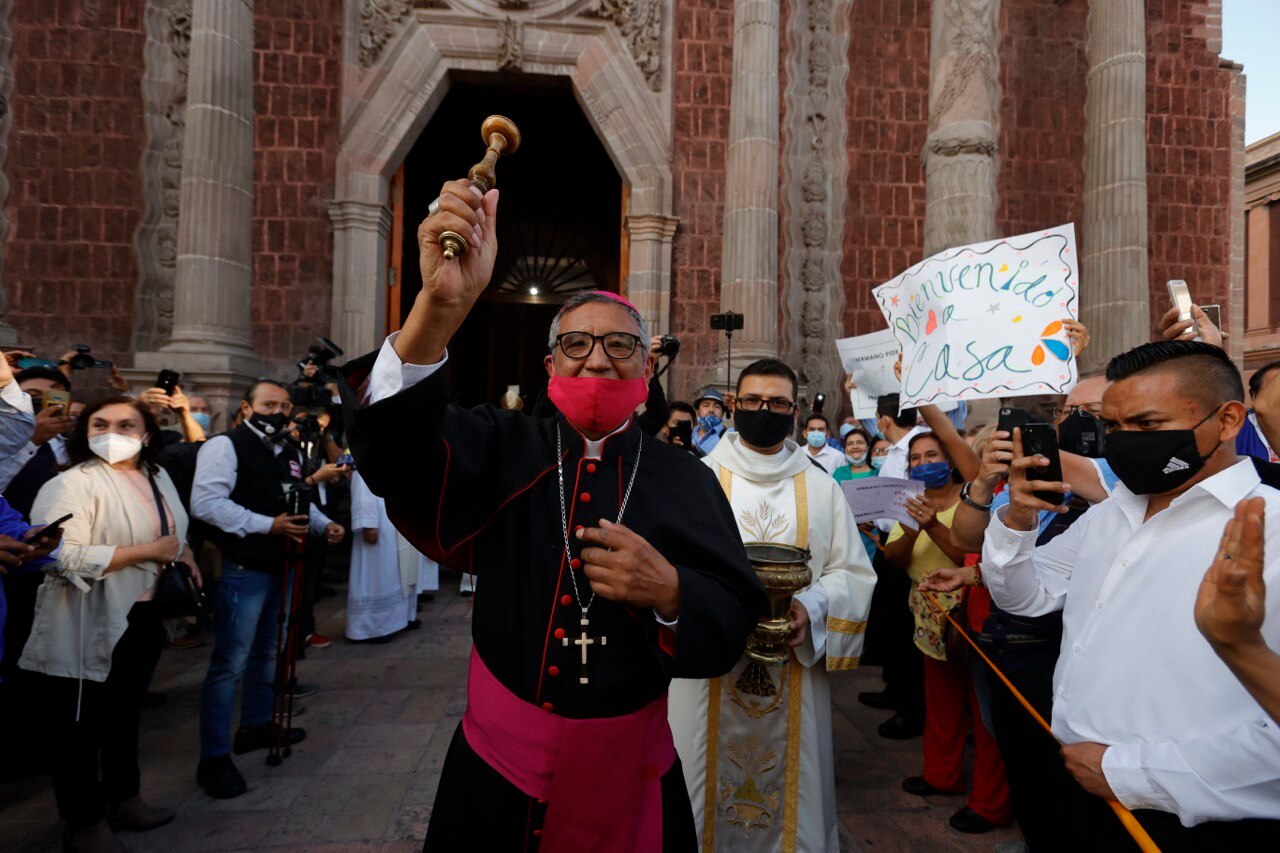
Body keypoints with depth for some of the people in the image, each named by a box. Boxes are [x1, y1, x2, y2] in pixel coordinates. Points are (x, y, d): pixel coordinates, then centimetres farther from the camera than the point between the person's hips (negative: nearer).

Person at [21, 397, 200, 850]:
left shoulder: (157, 476, 8)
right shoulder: (72, 484, -17)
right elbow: (65, 557, -28)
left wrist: (183, 552, 2)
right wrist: (151, 551, -23)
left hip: (144, 616, 8)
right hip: (91, 624, -8)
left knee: (126, 711, 22)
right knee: (82, 723, 7)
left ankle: (124, 797, 39)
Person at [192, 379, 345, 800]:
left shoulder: (290, 452, 11)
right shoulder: (225, 446, -13)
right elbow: (205, 502, -22)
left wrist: (323, 523, 4)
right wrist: (267, 525, -26)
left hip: (280, 566, 8)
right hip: (243, 569, -8)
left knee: (265, 651, 21)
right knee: (230, 663, -4)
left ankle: (256, 726, 39)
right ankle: (214, 758, 8)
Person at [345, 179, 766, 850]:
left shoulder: (685, 481, -5)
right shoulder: (503, 450, -5)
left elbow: (736, 623, -5)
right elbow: (395, 451, -24)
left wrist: (669, 592, -26)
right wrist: (441, 304, -39)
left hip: (632, 774, 0)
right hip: (498, 773, 1)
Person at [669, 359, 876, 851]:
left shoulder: (822, 489, 4)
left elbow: (852, 572, 1)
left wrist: (811, 608, -17)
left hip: (794, 672, 2)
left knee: (790, 789, 15)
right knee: (709, 784, 11)